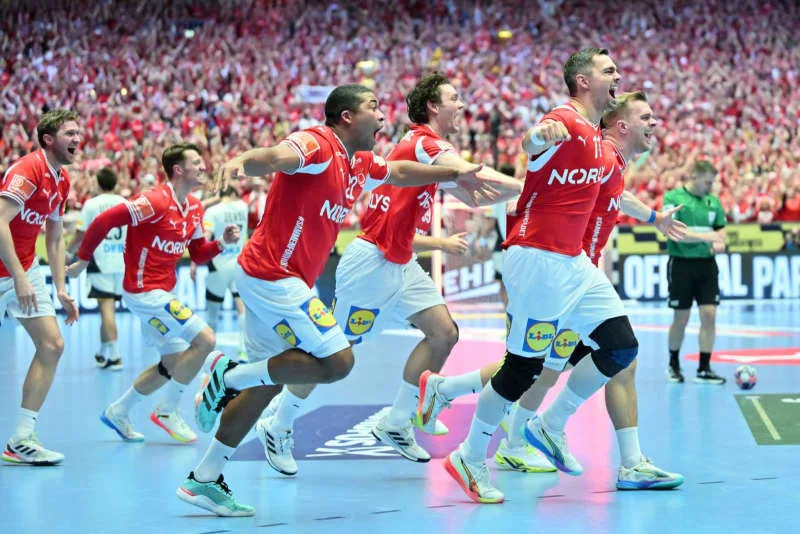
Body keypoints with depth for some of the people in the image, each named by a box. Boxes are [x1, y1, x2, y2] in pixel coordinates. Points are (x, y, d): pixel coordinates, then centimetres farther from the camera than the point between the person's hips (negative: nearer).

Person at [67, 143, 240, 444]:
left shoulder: (194, 208, 8)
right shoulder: (155, 202, -20)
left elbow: (198, 254, 15)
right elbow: (104, 221, -21)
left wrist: (222, 243, -4)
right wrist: (83, 260, -13)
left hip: (163, 293, 10)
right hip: (146, 292, -10)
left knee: (173, 362, 14)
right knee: (204, 340, -15)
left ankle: (118, 411, 28)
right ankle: (168, 411, -2)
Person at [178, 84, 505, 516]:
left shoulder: (360, 164, 14)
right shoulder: (317, 144, -14)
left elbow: (398, 172, 35)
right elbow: (276, 157, -34)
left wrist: (454, 174, 39)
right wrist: (243, 161, -55)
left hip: (267, 281, 10)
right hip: (274, 275, -10)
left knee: (269, 382, 12)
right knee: (337, 360, -13)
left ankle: (203, 480, 16)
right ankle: (231, 375, -4)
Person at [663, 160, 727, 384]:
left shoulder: (713, 201, 10)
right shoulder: (673, 198, -6)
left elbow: (721, 229, 17)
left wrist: (719, 242, -7)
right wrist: (704, 236, -23)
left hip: (706, 264, 4)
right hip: (681, 264, -4)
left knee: (709, 315, -4)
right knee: (681, 318, 3)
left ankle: (704, 369, 2)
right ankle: (673, 365, 24)